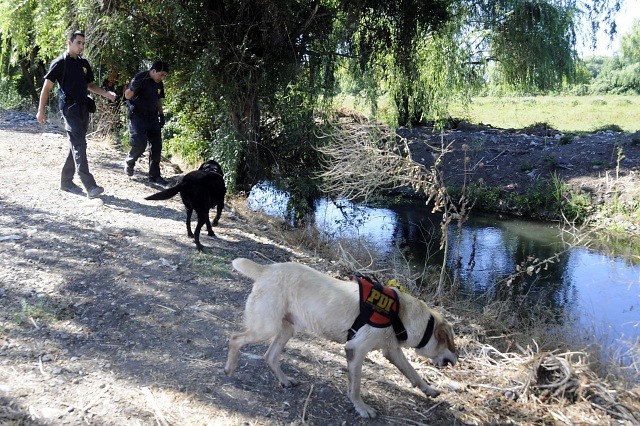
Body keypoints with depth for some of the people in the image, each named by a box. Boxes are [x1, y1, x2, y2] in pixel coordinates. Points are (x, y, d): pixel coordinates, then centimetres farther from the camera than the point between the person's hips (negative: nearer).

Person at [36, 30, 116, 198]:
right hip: (69, 109, -7)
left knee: (76, 146, 10)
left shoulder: (84, 63, 15)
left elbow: (90, 85, 24)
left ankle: (66, 182, 20)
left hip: (83, 109, 7)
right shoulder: (60, 62, -5)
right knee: (79, 146, -15)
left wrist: (106, 93, 5)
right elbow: (47, 87, -5)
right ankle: (90, 186, -22)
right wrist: (41, 111, -9)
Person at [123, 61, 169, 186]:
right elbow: (127, 96, -16)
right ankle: (129, 162, 18)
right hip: (137, 116, -7)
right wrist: (133, 88, -36)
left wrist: (161, 114, 13)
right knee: (140, 144, -15)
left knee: (156, 146, 1)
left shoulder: (159, 83, 7)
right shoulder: (140, 78, -14)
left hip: (152, 117, 7)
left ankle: (154, 176, 8)